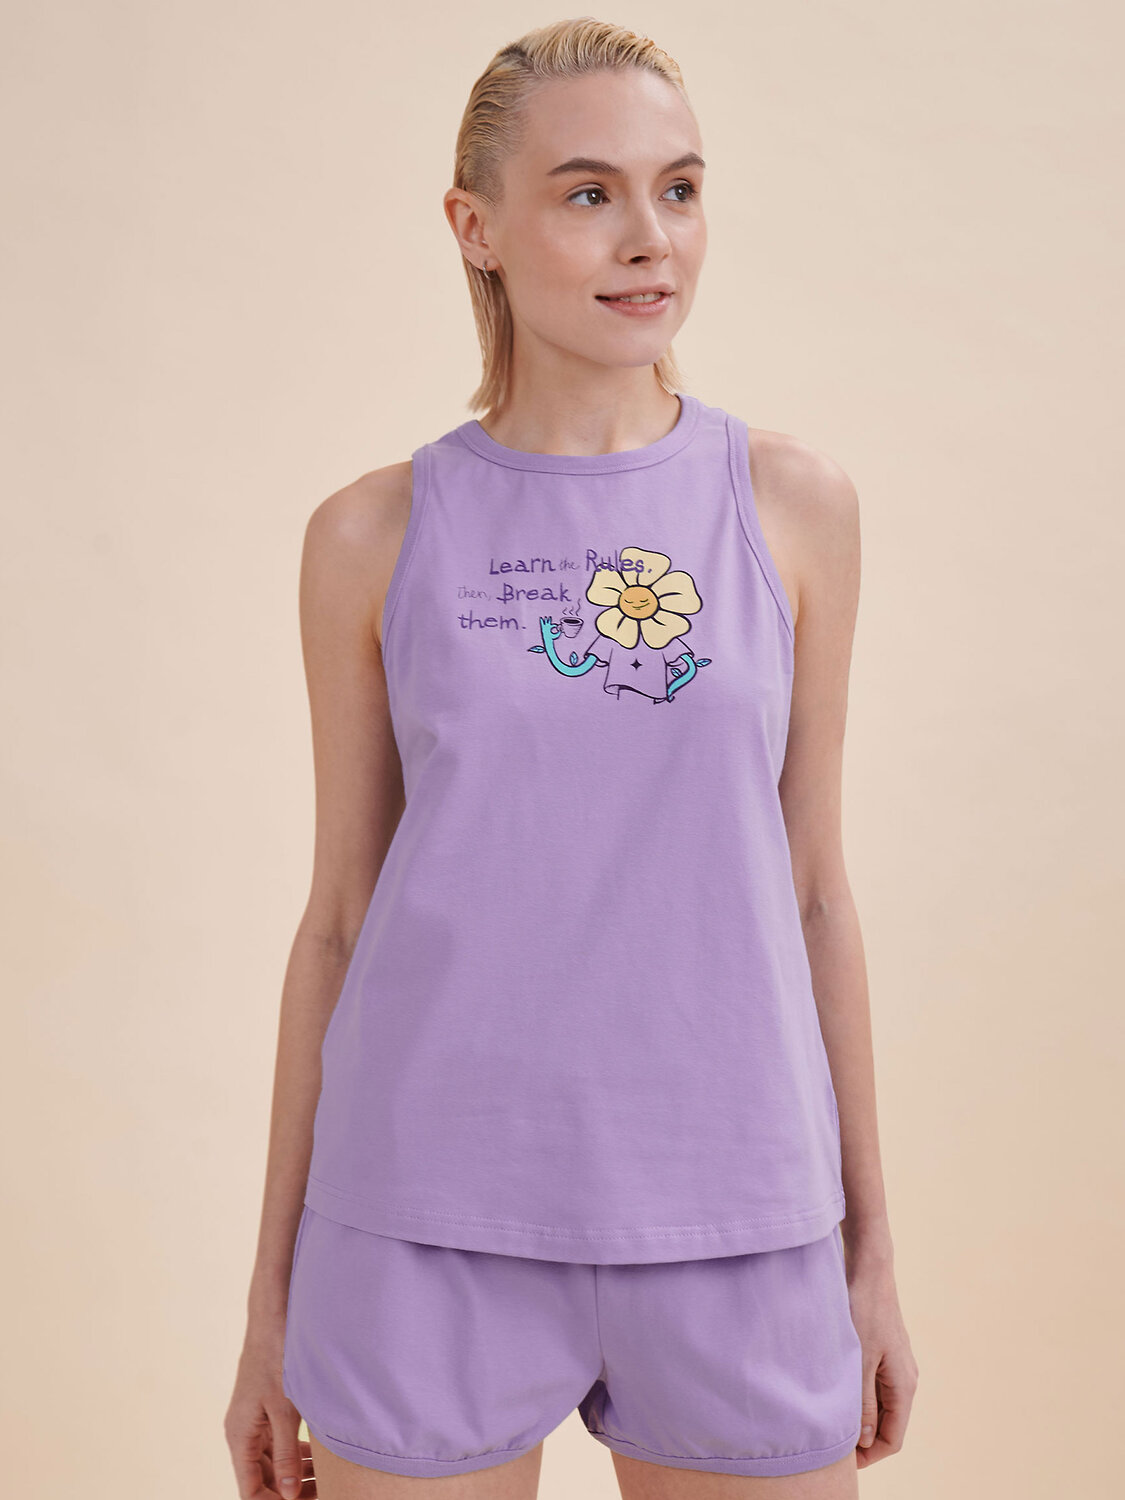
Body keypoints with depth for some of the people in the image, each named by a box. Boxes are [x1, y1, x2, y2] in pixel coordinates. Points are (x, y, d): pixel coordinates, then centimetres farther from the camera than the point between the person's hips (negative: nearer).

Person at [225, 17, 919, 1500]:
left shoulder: (794, 503, 1)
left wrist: (871, 1251, 8)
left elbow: (812, 884, 5)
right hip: (433, 1218, 0)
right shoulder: (376, 534, -1)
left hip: (731, 1221, 1)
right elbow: (340, 915, 4)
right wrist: (273, 1296, 7)